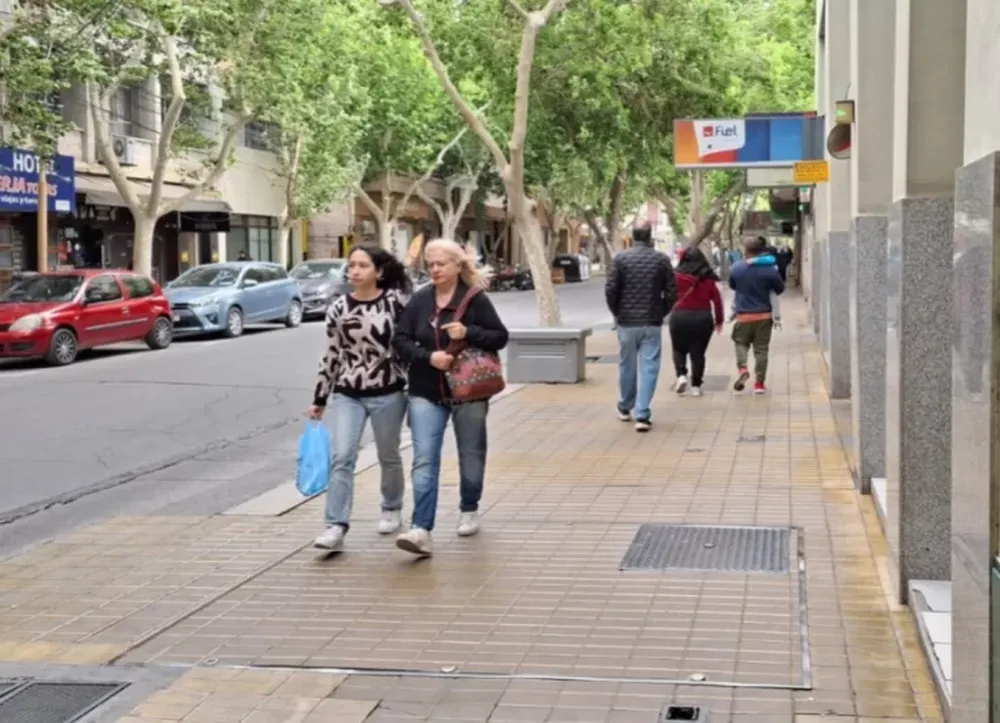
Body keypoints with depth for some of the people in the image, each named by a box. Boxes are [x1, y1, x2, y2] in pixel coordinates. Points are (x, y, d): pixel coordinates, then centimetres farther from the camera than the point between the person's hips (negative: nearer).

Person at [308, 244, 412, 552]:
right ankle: (336, 527, -11)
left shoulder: (395, 301, -8)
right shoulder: (338, 308, -1)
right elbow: (331, 356, 5)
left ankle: (392, 509, 38)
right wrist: (319, 399, 8)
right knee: (341, 458, -10)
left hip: (388, 393, -1)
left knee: (388, 456, 14)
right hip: (348, 394, 1)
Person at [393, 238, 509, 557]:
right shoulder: (419, 300, 1)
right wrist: (428, 356, -16)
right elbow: (401, 339, 1)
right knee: (424, 461, -10)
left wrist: (468, 333, -21)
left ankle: (469, 510, 39)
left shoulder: (475, 298, -6)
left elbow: (500, 337, -5)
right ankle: (422, 530, -15)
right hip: (426, 393, 1)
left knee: (471, 457, 14)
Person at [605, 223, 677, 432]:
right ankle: (642, 415, -7)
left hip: (626, 321, 1)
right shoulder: (662, 259, -1)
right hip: (652, 323, -1)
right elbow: (672, 293, -2)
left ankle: (625, 408, 31)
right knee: (649, 368, 0)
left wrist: (616, 312, 9)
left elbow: (610, 290, -7)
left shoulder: (620, 258, -3)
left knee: (627, 366, 15)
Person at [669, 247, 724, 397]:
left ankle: (681, 375, -5)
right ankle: (696, 386, 7)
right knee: (698, 353, 8)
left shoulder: (677, 276, -3)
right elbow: (717, 299, 5)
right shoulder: (708, 278, 4)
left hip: (680, 316, -2)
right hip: (703, 318, 2)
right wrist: (719, 320, 11)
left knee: (679, 349, 16)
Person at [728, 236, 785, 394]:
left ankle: (742, 368, -10)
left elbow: (732, 286, 13)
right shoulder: (769, 269, -7)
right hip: (764, 316, 0)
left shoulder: (736, 269, -5)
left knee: (741, 343, 16)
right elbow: (780, 289, 5)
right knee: (761, 349, 6)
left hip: (743, 315, 0)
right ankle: (759, 383, 7)